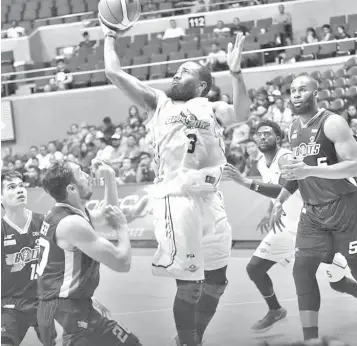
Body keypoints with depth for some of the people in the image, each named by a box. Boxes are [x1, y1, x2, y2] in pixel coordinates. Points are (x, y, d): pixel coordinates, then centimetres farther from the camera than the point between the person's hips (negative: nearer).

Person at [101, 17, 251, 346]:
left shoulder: (211, 108, 15)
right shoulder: (158, 103, 12)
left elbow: (241, 112, -5)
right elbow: (115, 73, 6)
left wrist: (236, 71, -16)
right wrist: (110, 37, 16)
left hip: (210, 198, 4)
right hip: (177, 198, -4)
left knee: (216, 278, 11)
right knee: (188, 283, -7)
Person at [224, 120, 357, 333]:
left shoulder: (286, 158, -22)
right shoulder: (262, 164, 5)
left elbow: (283, 191, -40)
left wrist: (247, 183, -47)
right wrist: (270, 213, 17)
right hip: (286, 227, 7)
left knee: (338, 283, -1)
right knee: (255, 268, -2)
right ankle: (275, 311, 18)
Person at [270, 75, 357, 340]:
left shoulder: (332, 123, -14)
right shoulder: (294, 129, 10)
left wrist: (310, 170, -31)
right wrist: (281, 200, 20)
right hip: (313, 211, 7)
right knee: (303, 270, -4)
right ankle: (310, 338, -1)